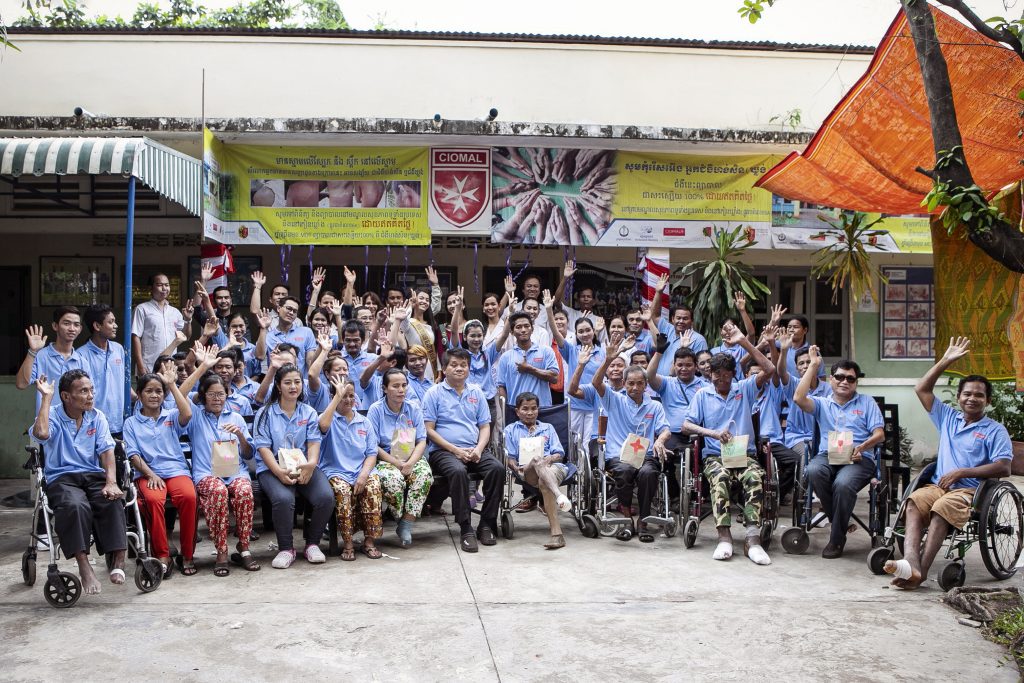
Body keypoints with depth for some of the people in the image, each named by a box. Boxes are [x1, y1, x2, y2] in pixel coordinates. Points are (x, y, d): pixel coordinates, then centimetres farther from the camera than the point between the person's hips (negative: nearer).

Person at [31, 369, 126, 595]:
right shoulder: (53, 416, 2)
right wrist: (46, 397, -11)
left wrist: (111, 482, -14)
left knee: (112, 502, -30)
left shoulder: (97, 417, 12)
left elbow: (107, 451, 3)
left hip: (94, 475, 3)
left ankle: (118, 559, -28)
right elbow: (41, 433, -23)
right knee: (75, 506, -36)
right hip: (62, 478, -3)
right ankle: (84, 566, -32)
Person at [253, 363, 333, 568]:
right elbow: (263, 447, -3)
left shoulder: (309, 412, 17)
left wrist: (311, 463, -19)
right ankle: (286, 549, -13)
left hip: (304, 467, 3)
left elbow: (314, 442, 4)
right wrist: (279, 471, -21)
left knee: (326, 497, -26)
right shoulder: (265, 413, 8)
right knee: (283, 498, -34)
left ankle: (312, 544, -3)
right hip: (273, 468, -2)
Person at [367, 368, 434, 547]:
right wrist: (397, 464, -17)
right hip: (386, 460, -3)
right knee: (394, 479, -36)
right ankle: (402, 520, -9)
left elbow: (422, 441, 2)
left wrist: (410, 463, -16)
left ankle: (406, 525, -21)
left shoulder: (414, 408, 6)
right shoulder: (376, 410, -3)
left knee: (425, 474, -30)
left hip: (412, 459, 3)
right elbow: (374, 446, -7)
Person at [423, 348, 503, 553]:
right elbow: (429, 429, -3)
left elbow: (485, 426, 15)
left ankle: (487, 524, -15)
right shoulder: (434, 393, 4)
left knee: (497, 468, -25)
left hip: (474, 451, 4)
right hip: (443, 451, -4)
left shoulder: (477, 393, 17)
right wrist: (456, 450, -12)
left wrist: (479, 449, -6)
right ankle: (465, 529, -29)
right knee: (458, 471, -37)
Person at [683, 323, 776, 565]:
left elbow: (769, 369, -1)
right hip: (715, 455, -1)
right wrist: (713, 433, -12)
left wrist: (743, 342, -5)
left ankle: (753, 538, -38)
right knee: (720, 477, -36)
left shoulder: (744, 389, 14)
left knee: (755, 477, -33)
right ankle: (724, 536, -40)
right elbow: (686, 425, 6)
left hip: (745, 453, 1)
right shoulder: (703, 395, 14)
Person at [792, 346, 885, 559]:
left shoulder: (866, 402, 19)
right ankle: (839, 522, -14)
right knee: (814, 471, -35)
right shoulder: (822, 403, 20)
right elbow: (799, 398, -3)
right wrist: (813, 365, 2)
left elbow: (879, 435, 9)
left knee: (843, 483, -35)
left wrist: (862, 447, -13)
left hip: (859, 459, -1)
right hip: (827, 455, 2)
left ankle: (837, 539, -16)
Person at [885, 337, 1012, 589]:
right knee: (914, 501, -32)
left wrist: (961, 472, -10)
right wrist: (945, 361, 12)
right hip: (938, 485, 4)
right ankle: (911, 562, -52)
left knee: (942, 507, -38)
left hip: (970, 489, -4)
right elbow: (922, 389, 18)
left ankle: (920, 571, -46)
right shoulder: (947, 418, 22)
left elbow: (1004, 467, -4)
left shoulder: (995, 430, 9)